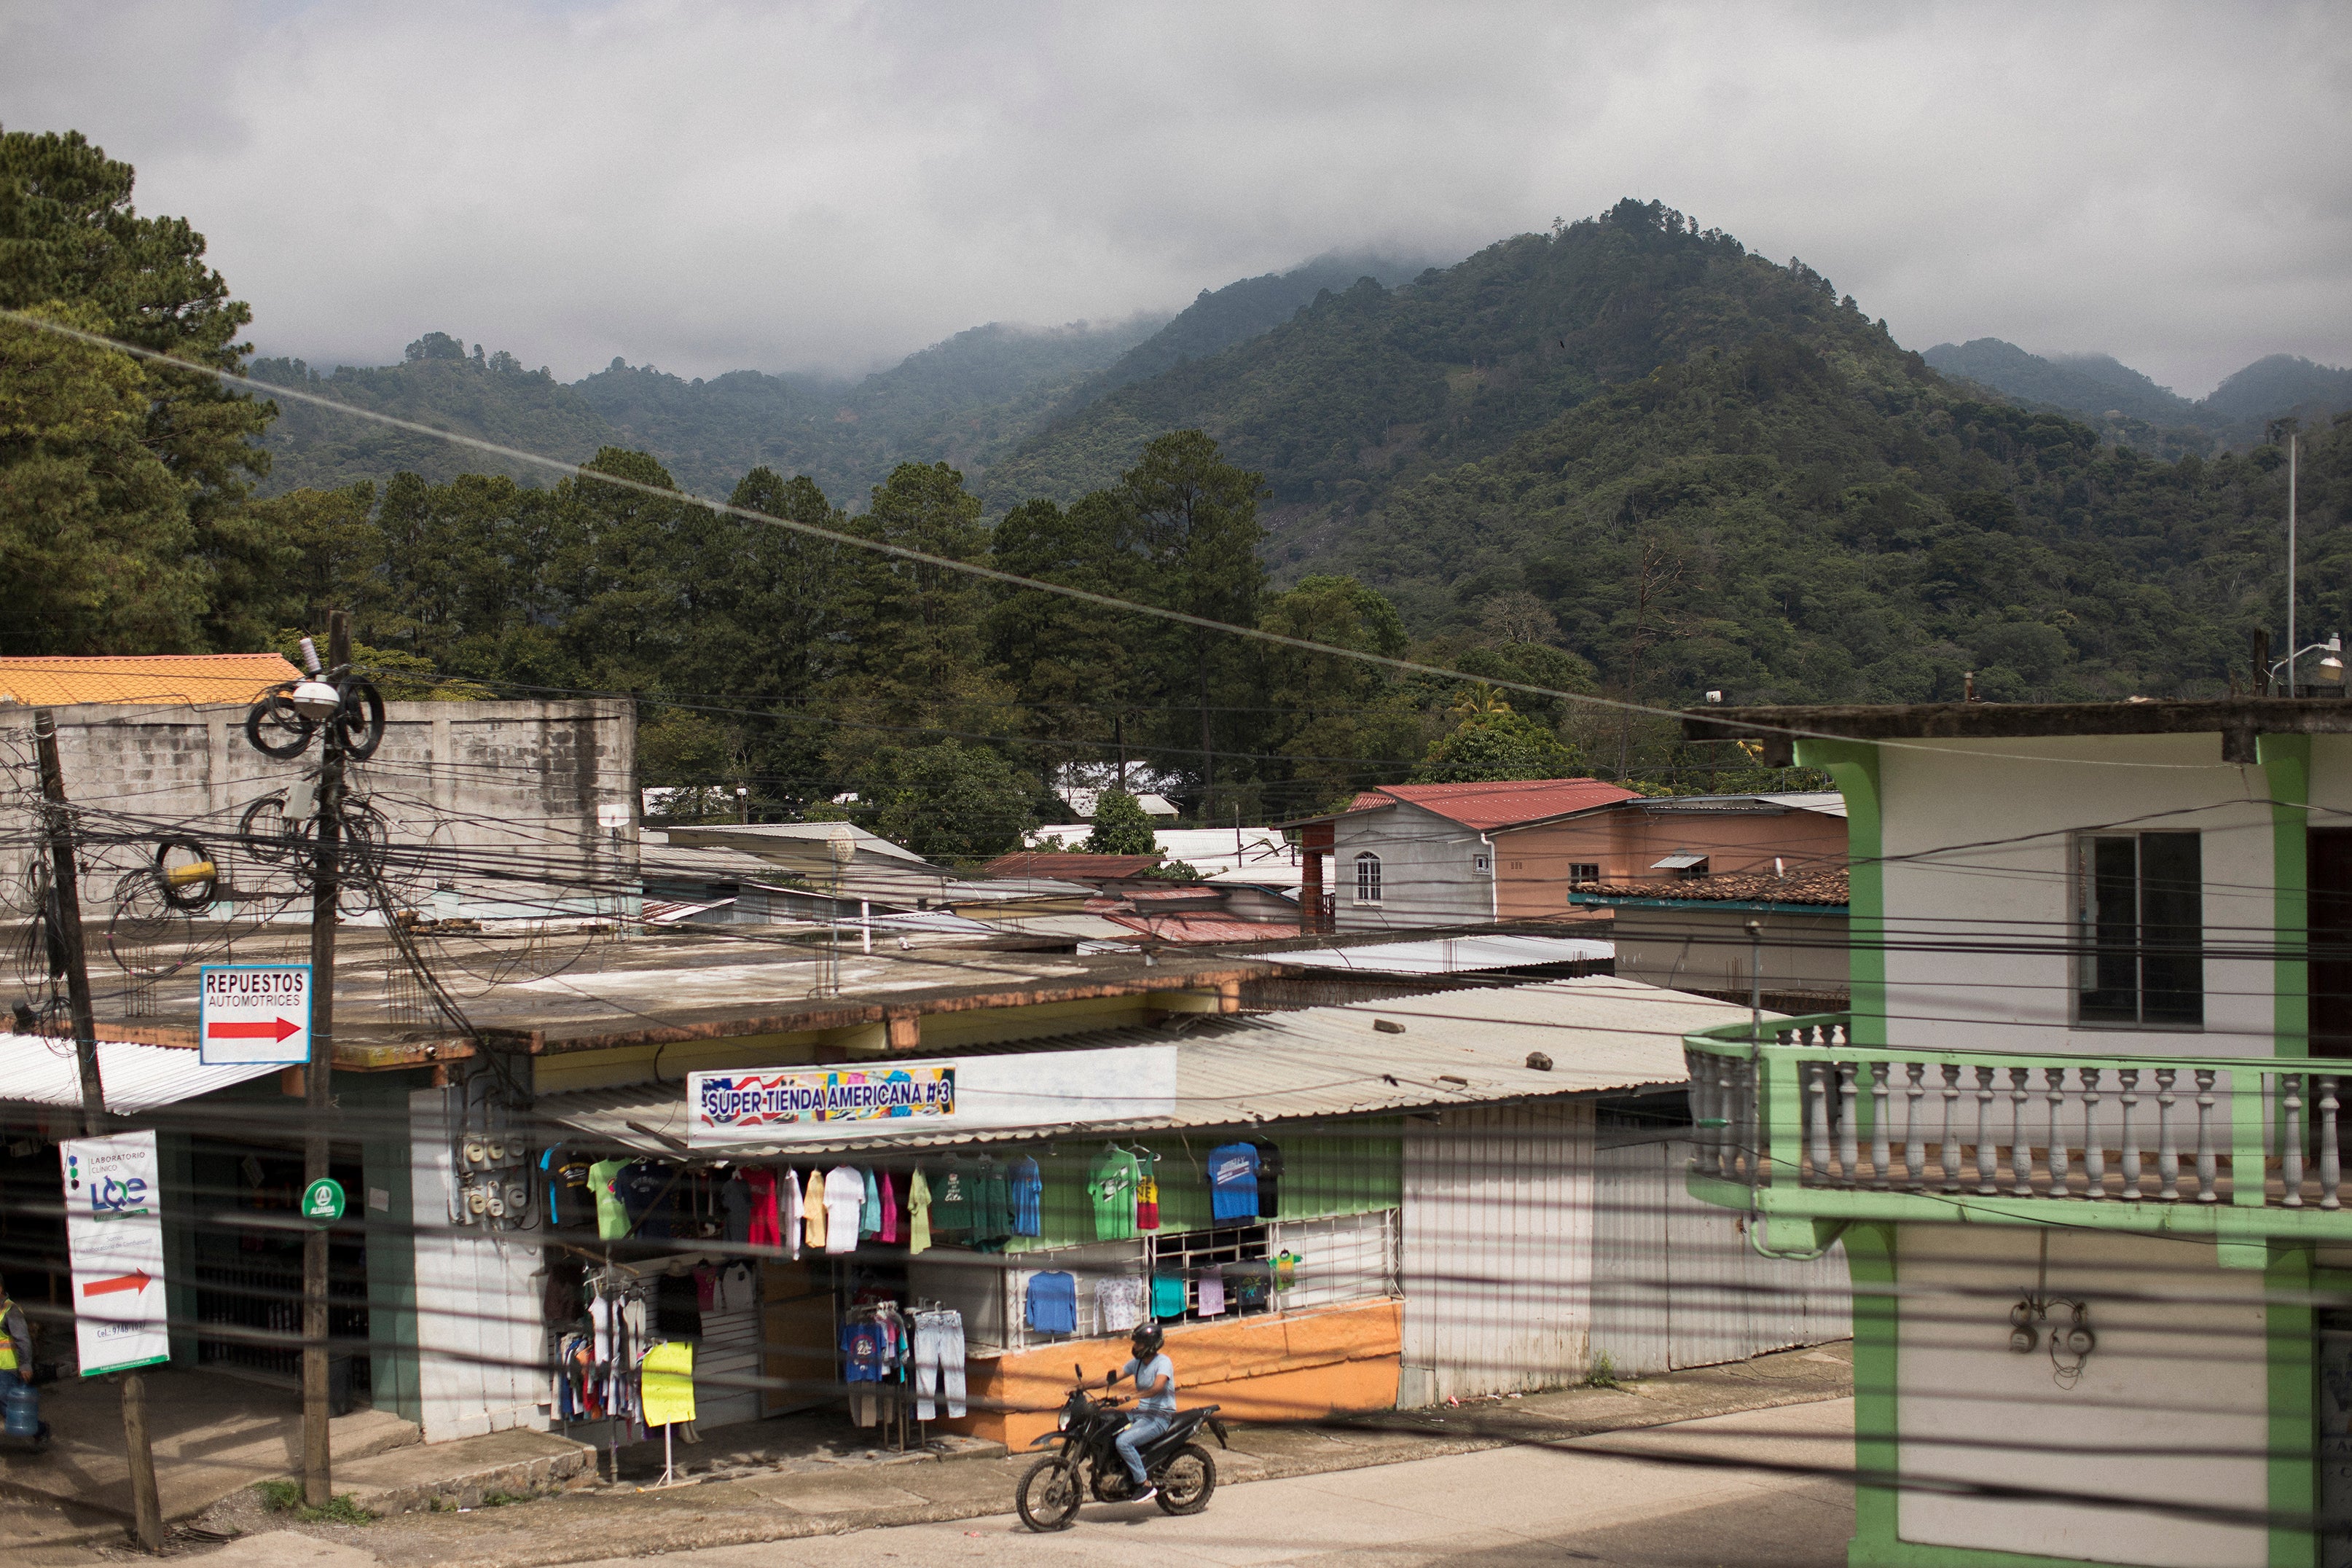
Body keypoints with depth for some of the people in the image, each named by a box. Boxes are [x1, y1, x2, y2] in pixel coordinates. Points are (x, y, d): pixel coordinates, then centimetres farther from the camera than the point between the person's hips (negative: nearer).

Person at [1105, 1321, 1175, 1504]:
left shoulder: (1163, 1362, -13)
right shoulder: (1137, 1363, 12)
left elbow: (1158, 1387, -30)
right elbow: (1113, 1377, 7)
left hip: (1160, 1416, -9)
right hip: (1141, 1413, 9)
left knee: (1123, 1441, -28)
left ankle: (1145, 1485, -21)